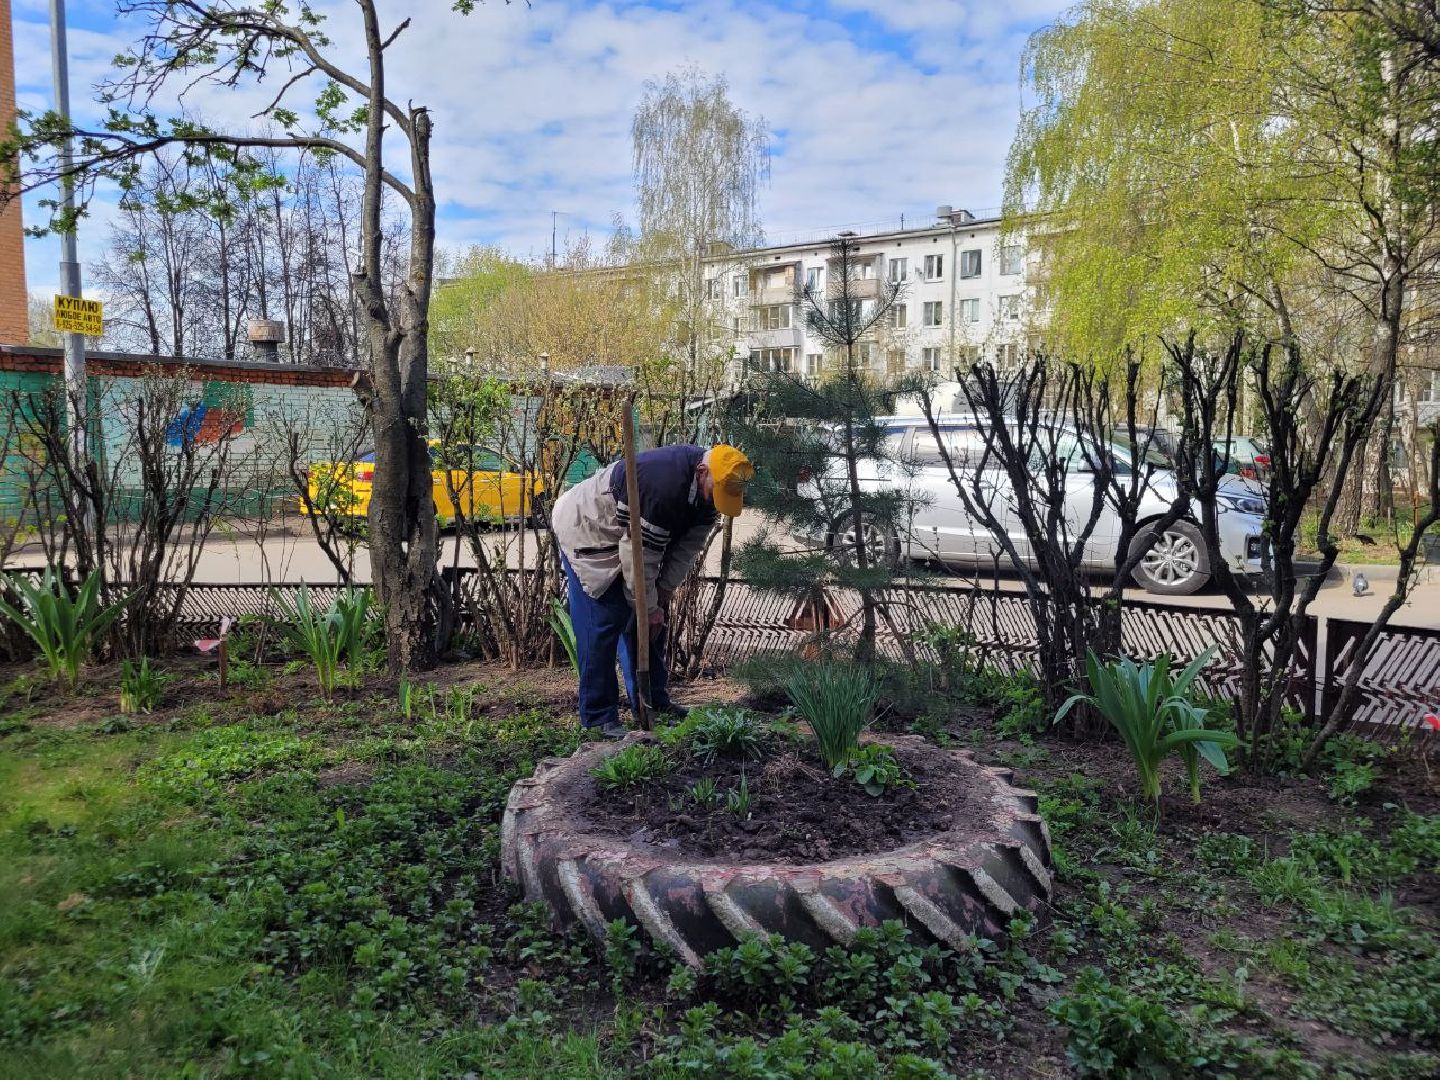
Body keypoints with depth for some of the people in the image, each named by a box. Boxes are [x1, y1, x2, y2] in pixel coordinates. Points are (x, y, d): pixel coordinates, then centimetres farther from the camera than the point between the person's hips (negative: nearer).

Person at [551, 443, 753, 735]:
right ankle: (599, 718, -6)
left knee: (648, 621, 9)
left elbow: (688, 546, -2)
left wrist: (664, 592, -9)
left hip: (628, 539, 9)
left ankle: (654, 704, 18)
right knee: (602, 623, -13)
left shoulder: (706, 487, -9)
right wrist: (649, 607, -22)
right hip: (586, 533, -9)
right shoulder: (664, 483, -37)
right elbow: (640, 553, -32)